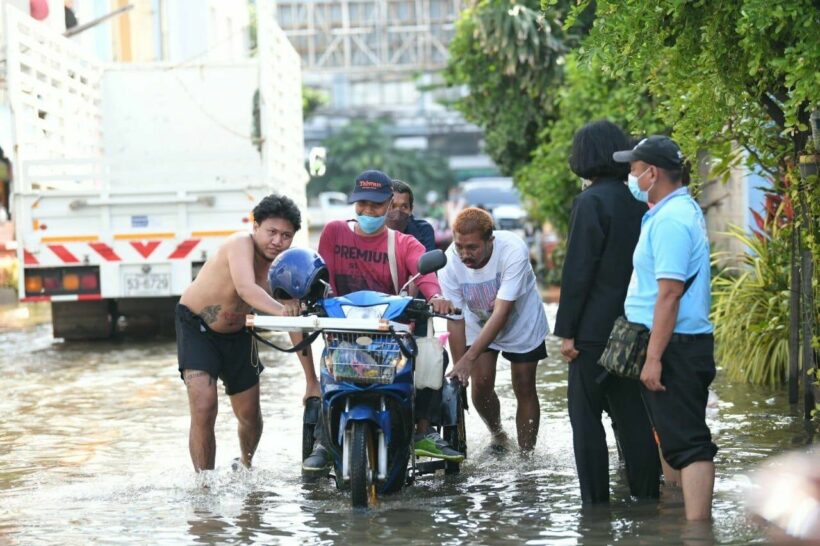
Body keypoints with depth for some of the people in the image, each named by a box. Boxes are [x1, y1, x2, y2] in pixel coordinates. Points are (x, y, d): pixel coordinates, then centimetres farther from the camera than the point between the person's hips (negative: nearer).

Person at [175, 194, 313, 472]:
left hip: (237, 334, 5)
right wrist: (279, 310, -67)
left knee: (250, 417, 13)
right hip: (196, 325, -5)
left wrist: (312, 381, -12)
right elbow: (246, 288, -48)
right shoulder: (241, 244, -30)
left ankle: (245, 468, 43)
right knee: (204, 409, -21)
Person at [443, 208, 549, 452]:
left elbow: (501, 312, -39)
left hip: (522, 323, -2)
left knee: (524, 389, -1)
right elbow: (455, 319, -22)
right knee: (481, 385, -7)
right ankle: (498, 435, 20)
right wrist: (458, 368, -24)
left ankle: (526, 454, 8)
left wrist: (469, 358, -44)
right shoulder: (450, 262, -28)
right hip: (479, 325, 2)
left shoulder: (513, 251, -37)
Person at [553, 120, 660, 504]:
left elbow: (577, 270, -15)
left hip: (595, 328, -7)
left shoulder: (591, 202, -13)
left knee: (586, 416, -1)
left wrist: (566, 330, -12)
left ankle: (595, 501, 0)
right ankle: (647, 492, 13)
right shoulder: (637, 201, 10)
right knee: (631, 413, 12)